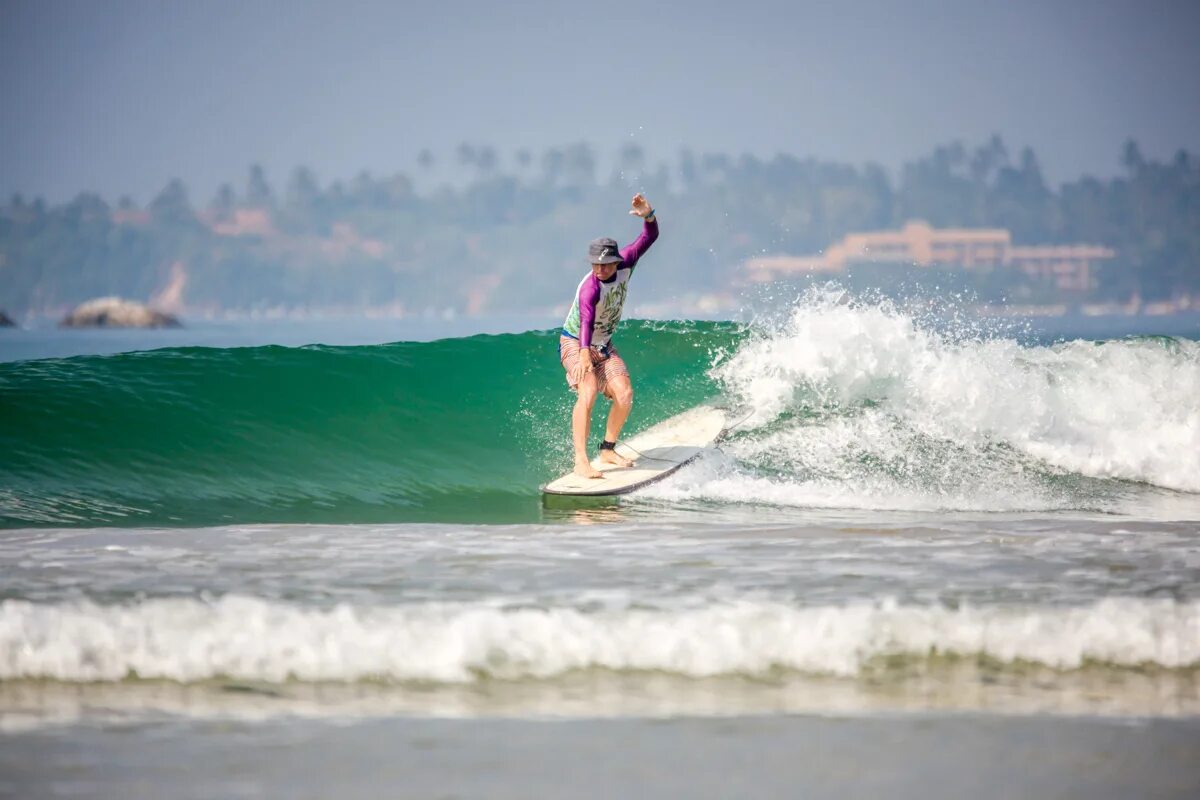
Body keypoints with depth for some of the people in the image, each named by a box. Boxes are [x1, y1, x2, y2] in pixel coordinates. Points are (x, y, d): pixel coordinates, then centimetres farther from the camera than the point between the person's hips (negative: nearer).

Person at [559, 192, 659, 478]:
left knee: (624, 394, -7)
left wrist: (648, 215, -30)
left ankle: (607, 449, 13)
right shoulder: (590, 288, -33)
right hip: (575, 344, -7)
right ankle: (581, 461, -32)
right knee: (588, 391, -28)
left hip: (604, 345, 7)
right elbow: (586, 321, -47)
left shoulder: (625, 264, -13)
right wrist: (584, 357, -62)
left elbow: (650, 237, -8)